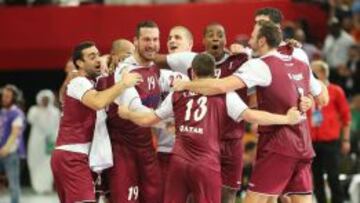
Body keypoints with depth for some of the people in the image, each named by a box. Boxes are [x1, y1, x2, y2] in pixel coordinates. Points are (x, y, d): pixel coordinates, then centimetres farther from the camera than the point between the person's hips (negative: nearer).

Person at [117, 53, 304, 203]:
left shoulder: (178, 94, 12)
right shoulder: (224, 95, 2)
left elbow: (148, 120, 18)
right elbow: (251, 116, -9)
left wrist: (126, 113, 37)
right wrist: (287, 119, -3)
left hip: (179, 162, 3)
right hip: (206, 164, -3)